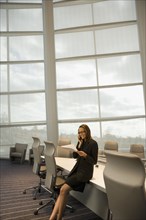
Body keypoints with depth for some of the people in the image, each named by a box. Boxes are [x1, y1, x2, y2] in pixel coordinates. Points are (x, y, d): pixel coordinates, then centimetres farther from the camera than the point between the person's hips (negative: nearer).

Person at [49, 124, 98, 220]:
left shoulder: (93, 143, -10)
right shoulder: (81, 142, 11)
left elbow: (94, 161, -8)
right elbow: (74, 156, 8)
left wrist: (85, 155, -24)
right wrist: (79, 144, -4)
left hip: (86, 172, -7)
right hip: (77, 169, 7)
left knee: (64, 189, -18)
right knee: (63, 190, -12)